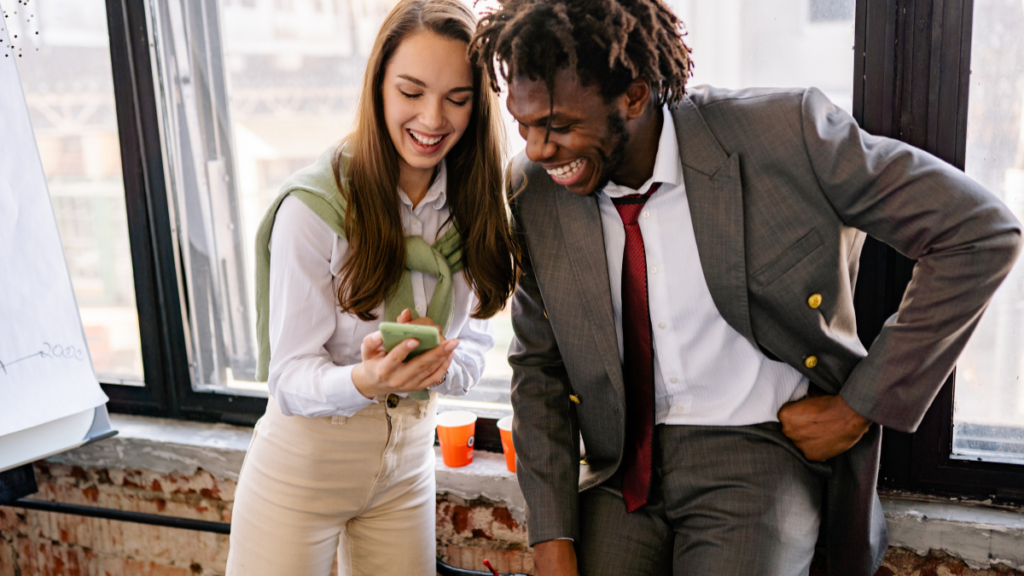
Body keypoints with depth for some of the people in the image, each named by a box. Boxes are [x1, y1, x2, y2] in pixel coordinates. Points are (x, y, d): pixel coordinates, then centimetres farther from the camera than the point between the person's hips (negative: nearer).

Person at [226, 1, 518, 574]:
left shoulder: (474, 208, -4)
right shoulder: (315, 205, -18)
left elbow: (474, 347, 0)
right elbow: (290, 376, -15)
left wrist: (435, 367, -23)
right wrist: (364, 380, -36)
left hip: (410, 459, 4)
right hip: (305, 457, -4)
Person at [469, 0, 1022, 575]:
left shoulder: (781, 134, -18)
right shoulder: (537, 188, -6)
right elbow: (538, 366, 2)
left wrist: (861, 407, -11)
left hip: (760, 449, -2)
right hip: (623, 464, 3)